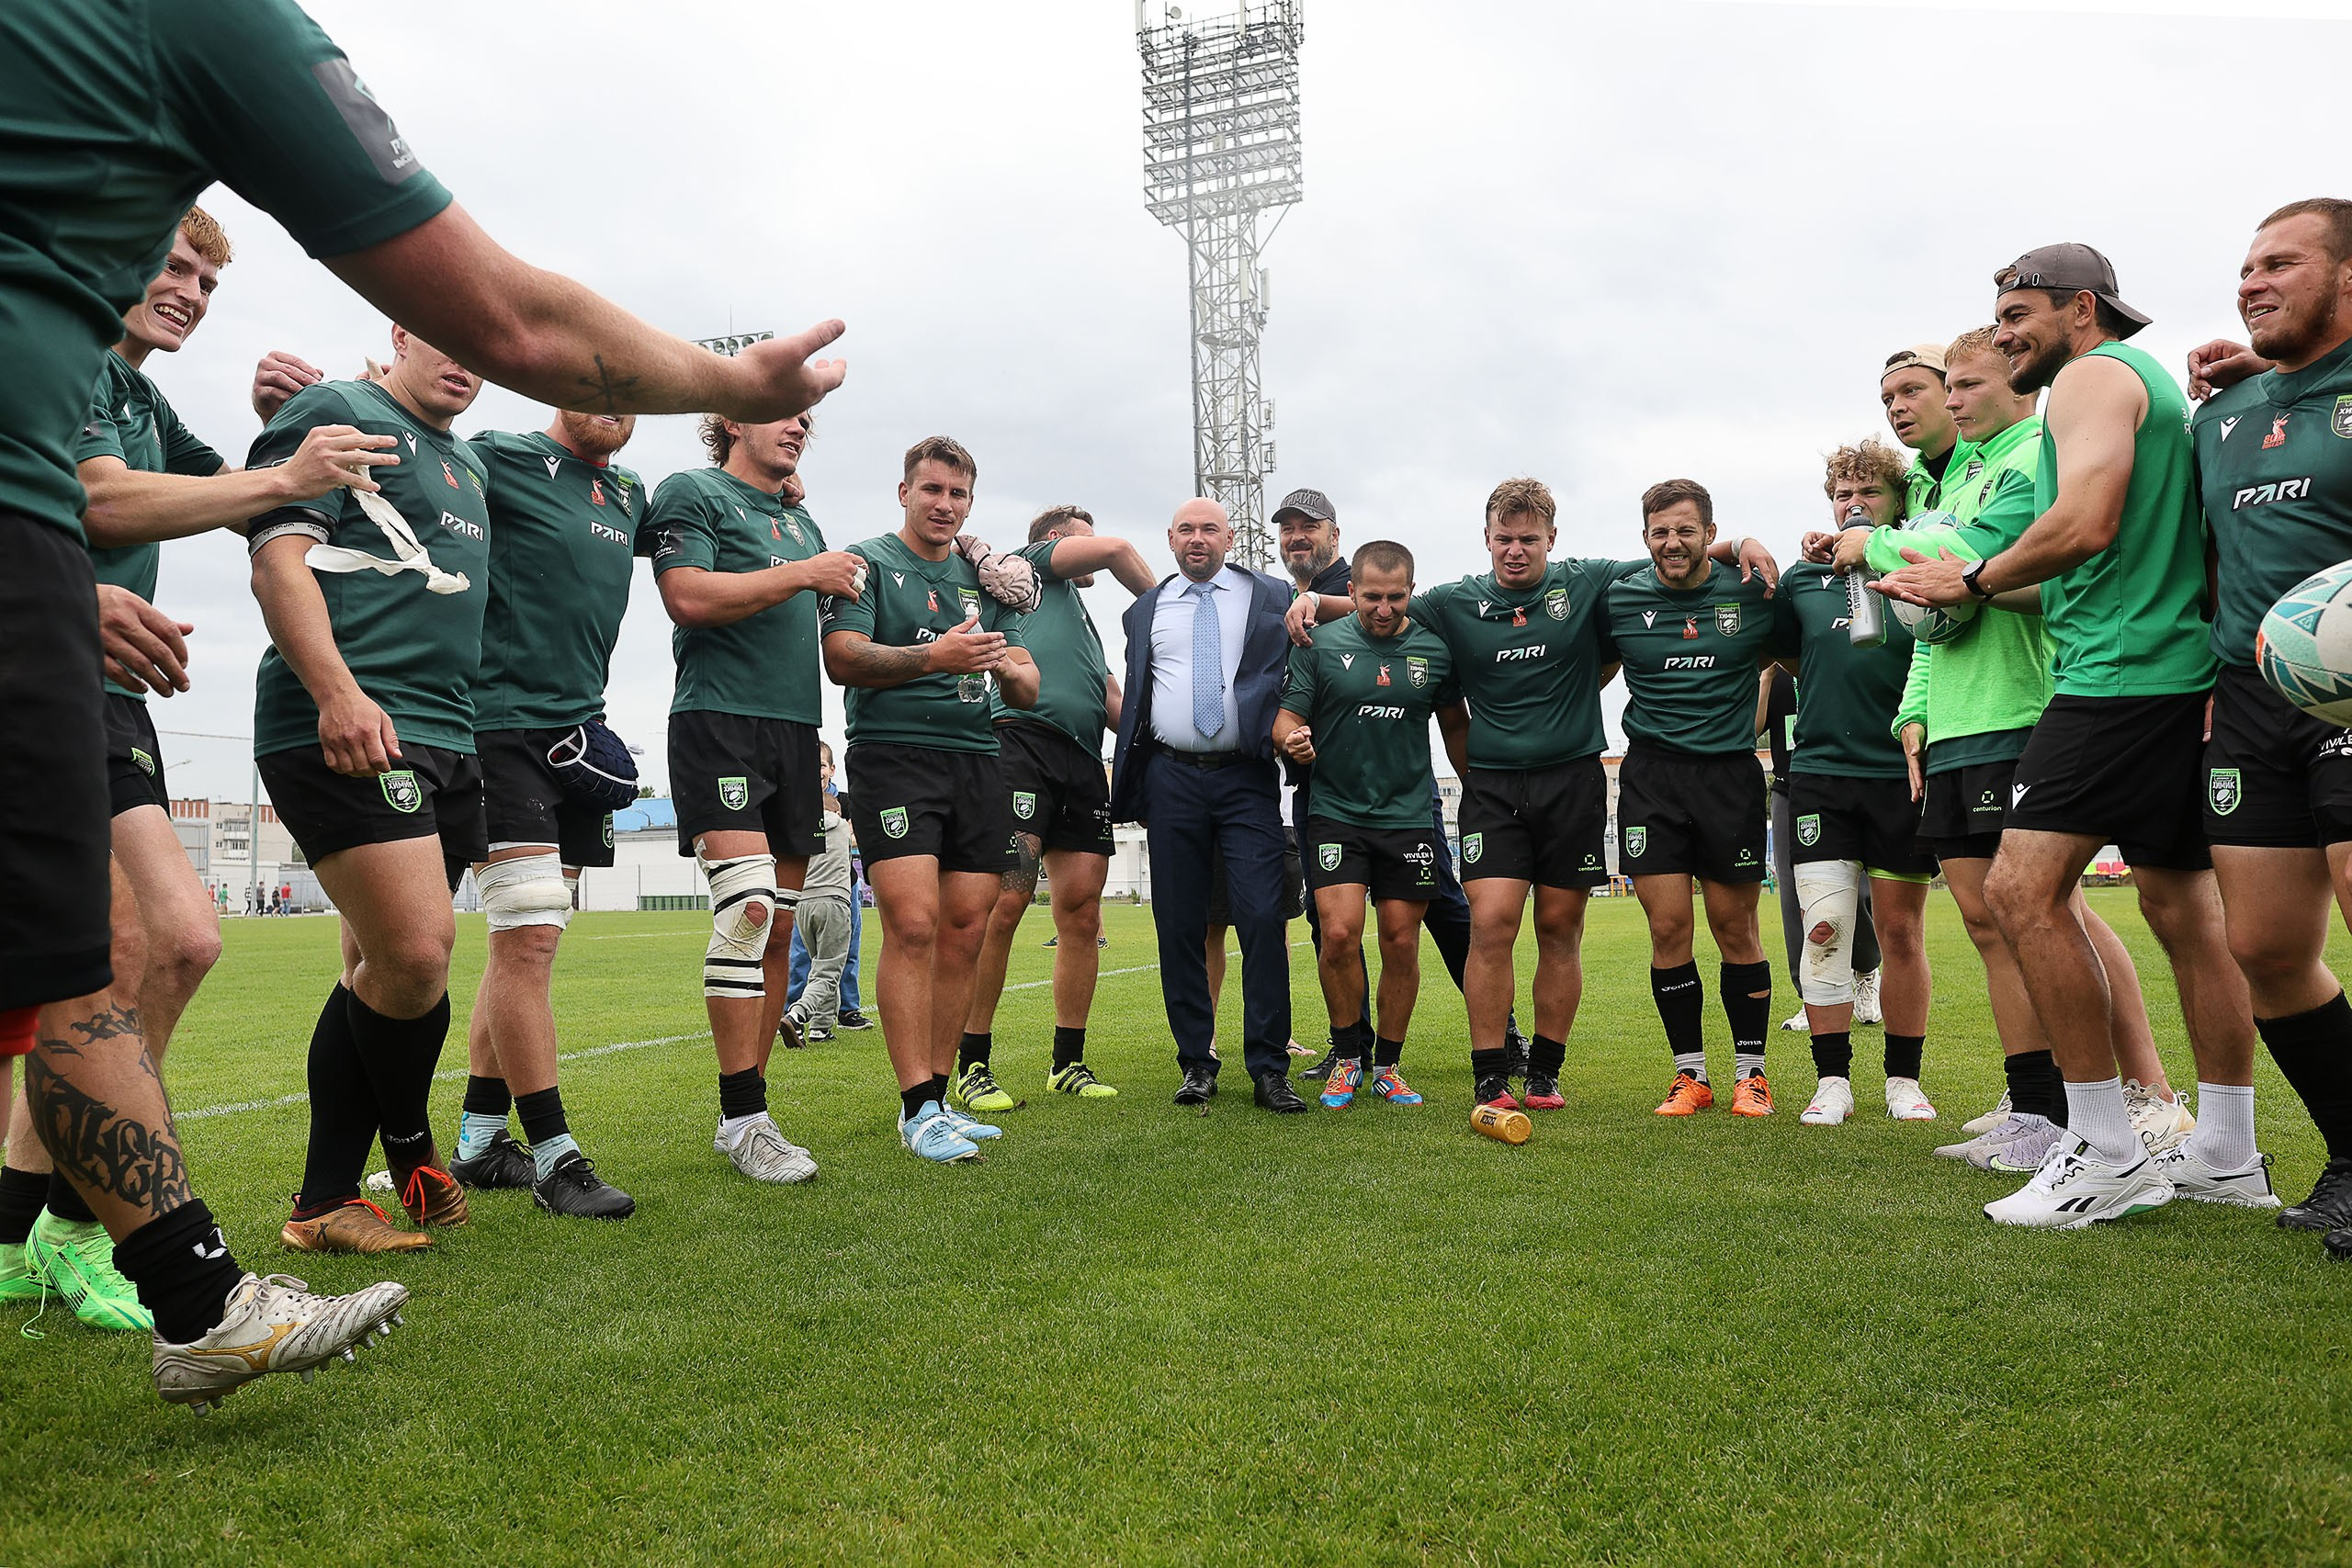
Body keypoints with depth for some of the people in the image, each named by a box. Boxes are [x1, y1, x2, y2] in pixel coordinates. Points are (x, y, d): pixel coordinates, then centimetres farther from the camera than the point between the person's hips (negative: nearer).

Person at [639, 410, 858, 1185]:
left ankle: (744, 1113, 12)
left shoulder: (802, 521, 24)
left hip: (795, 726, 7)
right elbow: (688, 596, -13)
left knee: (777, 925, 5)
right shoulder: (693, 492, 3)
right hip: (719, 720, -7)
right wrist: (802, 574, -9)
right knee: (747, 904, -19)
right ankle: (743, 1118, -12)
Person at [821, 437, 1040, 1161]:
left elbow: (1030, 690, 18)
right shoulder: (867, 562, 6)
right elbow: (842, 658, -9)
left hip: (976, 760, 6)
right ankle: (917, 1109, -11)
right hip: (893, 755, -5)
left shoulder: (985, 578, 21)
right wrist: (934, 655, -21)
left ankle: (936, 1098, 11)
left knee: (964, 933, 2)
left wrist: (1008, 667, -6)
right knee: (913, 924, -15)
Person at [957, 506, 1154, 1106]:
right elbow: (1116, 550, 6)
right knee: (1003, 904, -16)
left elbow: (1113, 704, 27)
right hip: (1024, 737, -8)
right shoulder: (1028, 563, 18)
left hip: (1084, 761, 8)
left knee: (1081, 915, 2)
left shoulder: (1084, 623, 37)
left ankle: (1069, 1062, 9)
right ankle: (972, 1065, -11)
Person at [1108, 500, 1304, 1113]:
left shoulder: (1272, 597, 11)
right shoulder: (1145, 610, 17)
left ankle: (1269, 1068, -2)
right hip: (1171, 779, 2)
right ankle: (1197, 1063, 13)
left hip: (1246, 777, -2)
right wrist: (1131, 785, 15)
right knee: (1179, 926, 3)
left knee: (1262, 919, -10)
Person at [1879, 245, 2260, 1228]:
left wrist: (1974, 581, -7)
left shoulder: (2092, 376, -4)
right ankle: (2227, 1151, 17)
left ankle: (2104, 1154, -13)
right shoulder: (2152, 383, 26)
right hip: (2182, 674, 11)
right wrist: (1988, 594, 20)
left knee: (2022, 889, -15)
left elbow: (2086, 525, -20)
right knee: (2179, 904, 11)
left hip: (2120, 673, -11)